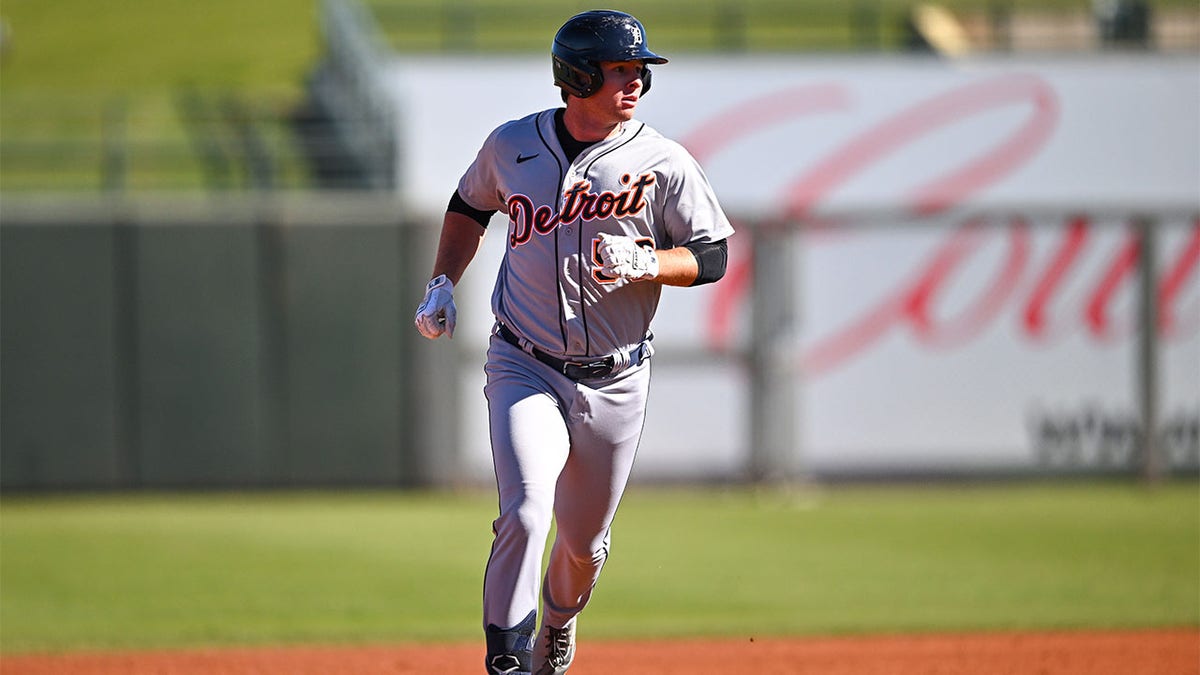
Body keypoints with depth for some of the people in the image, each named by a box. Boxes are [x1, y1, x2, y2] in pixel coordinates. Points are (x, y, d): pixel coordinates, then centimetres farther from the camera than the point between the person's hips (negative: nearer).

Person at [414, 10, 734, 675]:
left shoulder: (665, 164, -8)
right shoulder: (512, 145, -1)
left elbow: (712, 256, -4)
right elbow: (470, 205, 19)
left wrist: (646, 264, -22)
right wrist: (442, 283, 10)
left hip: (614, 383, 1)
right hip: (524, 369, -1)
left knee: (585, 537, 14)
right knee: (525, 513, -22)